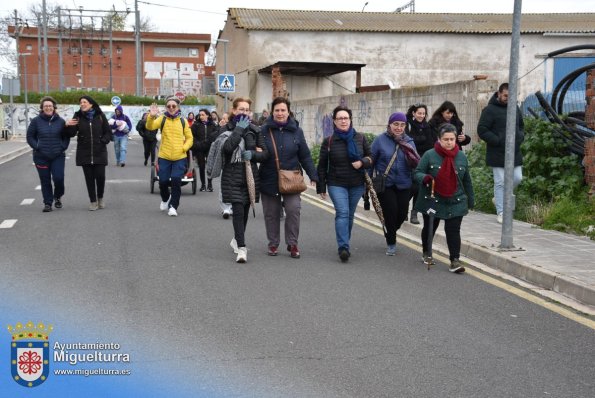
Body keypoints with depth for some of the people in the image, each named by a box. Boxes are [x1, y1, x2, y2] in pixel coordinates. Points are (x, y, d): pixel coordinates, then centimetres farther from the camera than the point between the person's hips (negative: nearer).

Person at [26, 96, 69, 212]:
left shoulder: (60, 121, 2)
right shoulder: (36, 121, -1)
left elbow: (66, 137, 12)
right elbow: (30, 136, 5)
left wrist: (63, 147, -3)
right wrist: (37, 147, -7)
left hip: (58, 156, 0)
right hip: (41, 157, 0)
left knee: (58, 178, -8)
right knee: (45, 181, 4)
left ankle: (57, 197, 20)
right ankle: (47, 203, 15)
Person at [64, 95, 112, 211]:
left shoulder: (100, 116, 2)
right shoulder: (78, 117, 3)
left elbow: (108, 132, 5)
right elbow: (71, 133, 0)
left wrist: (103, 141, -10)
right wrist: (67, 126, -20)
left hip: (99, 152, -1)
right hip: (84, 152, 1)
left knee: (100, 176, -3)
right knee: (89, 177, 3)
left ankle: (100, 198, 21)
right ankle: (93, 201, 13)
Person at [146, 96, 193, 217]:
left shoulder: (183, 121, 6)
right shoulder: (162, 119, 2)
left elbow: (189, 138, 11)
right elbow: (150, 127, -16)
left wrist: (184, 147, -6)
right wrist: (151, 116, -34)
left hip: (180, 158, 0)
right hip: (164, 157, 0)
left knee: (176, 181, -9)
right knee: (163, 182, 4)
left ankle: (173, 206, 4)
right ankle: (165, 199, 35)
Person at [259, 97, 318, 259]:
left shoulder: (296, 131, 1)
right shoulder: (264, 130, -4)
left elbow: (305, 156, 2)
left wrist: (313, 176, 0)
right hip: (269, 180, 0)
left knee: (293, 210, -10)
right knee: (271, 214, 9)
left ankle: (292, 244, 6)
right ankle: (273, 244, 25)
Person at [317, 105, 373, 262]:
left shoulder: (360, 138, 1)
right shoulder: (329, 141, -2)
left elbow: (371, 157, 9)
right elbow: (322, 166, 3)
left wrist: (362, 162, -14)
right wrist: (321, 187, 2)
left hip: (357, 185, 3)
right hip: (336, 184, -2)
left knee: (350, 215, 11)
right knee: (342, 213, -16)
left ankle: (344, 244, 26)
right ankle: (343, 248, -20)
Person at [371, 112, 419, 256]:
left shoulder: (409, 141, 4)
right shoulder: (380, 140, -6)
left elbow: (416, 165, 3)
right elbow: (371, 160, -2)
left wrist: (413, 160, -20)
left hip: (404, 185, 3)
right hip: (385, 184, -3)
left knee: (402, 213, 4)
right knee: (391, 211, -7)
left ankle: (390, 232, 38)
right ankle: (391, 243, 15)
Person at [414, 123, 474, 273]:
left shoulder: (461, 157, 3)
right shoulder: (429, 155, -9)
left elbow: (466, 180, 12)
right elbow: (417, 172, -7)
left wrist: (470, 199, 16)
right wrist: (425, 178, -30)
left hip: (456, 202, 1)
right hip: (432, 200, -1)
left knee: (453, 230, -6)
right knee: (429, 228, 15)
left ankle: (454, 260, -4)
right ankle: (426, 253, 38)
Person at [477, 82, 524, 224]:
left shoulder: (515, 109, 11)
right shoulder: (490, 110, -9)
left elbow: (521, 126, 23)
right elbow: (482, 130, -13)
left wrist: (520, 137, 2)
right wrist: (499, 141, -19)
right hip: (497, 154, -6)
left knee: (517, 178, 8)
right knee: (500, 182, -2)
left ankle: (498, 198, 30)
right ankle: (500, 212, 8)